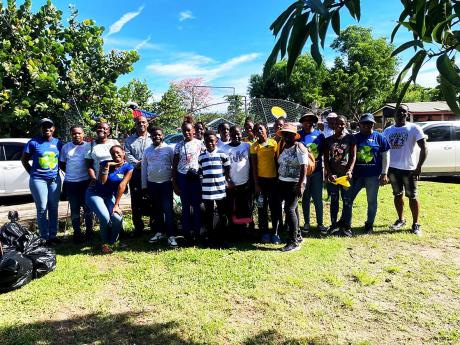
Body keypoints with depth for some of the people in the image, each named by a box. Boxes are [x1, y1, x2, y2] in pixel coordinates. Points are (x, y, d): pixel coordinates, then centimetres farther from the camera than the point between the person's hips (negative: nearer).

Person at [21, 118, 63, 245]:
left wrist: (57, 171, 5)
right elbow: (24, 160, 5)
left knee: (53, 208, 8)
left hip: (55, 179, 3)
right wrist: (33, 173, 1)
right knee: (42, 209, -1)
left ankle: (53, 235, 18)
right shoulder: (33, 142, -3)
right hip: (38, 180, -3)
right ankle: (44, 238, 8)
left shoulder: (58, 143, 6)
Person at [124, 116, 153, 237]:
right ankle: (138, 227, 11)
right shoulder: (129, 140, 15)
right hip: (135, 172, 2)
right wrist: (137, 163, -14)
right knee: (136, 200, 2)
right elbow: (127, 155, 3)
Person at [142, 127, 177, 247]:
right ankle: (160, 232, 25)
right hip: (152, 184, 4)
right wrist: (144, 185, 7)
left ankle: (171, 236, -7)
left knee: (168, 209, -8)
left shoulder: (169, 149, -1)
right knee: (156, 210, 13)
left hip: (166, 183, -4)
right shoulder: (147, 151, 9)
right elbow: (144, 168, 10)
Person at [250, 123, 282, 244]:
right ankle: (265, 233, 16)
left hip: (274, 178, 2)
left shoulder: (274, 142, 3)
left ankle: (275, 233, 14)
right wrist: (256, 184, -8)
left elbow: (277, 160, 8)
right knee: (262, 207, 6)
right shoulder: (254, 146, -2)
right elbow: (254, 166, -3)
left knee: (275, 206, 5)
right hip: (261, 179, -1)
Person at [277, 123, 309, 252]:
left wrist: (300, 185, -22)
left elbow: (304, 167, -15)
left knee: (289, 209, -11)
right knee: (292, 209, 14)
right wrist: (278, 182, 11)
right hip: (283, 183, 7)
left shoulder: (299, 147, -10)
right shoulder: (283, 147, 11)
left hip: (295, 183, -7)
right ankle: (297, 235, 28)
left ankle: (294, 242, -4)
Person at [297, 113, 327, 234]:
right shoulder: (298, 135, -2)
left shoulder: (320, 134, 2)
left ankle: (320, 223, 17)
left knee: (318, 198, 5)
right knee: (305, 198, 10)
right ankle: (306, 222, 22)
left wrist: (317, 161, -5)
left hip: (317, 170, 1)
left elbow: (323, 151, 7)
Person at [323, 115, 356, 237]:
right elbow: (326, 159, 3)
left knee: (347, 200, 2)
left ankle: (346, 226, 11)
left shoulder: (350, 138, 2)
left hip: (345, 174, -2)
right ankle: (334, 224, 20)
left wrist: (349, 171, -16)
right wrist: (329, 173, -8)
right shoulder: (328, 140, 6)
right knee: (334, 200, 11)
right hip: (332, 174, 2)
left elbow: (353, 156, -2)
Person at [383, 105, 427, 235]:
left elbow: (424, 148, -8)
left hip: (409, 169, -4)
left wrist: (419, 167, -16)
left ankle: (416, 224, 12)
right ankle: (401, 220, 27)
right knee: (398, 195, 13)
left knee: (412, 196, 1)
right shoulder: (388, 130, 8)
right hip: (393, 168, 4)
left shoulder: (414, 128, -4)